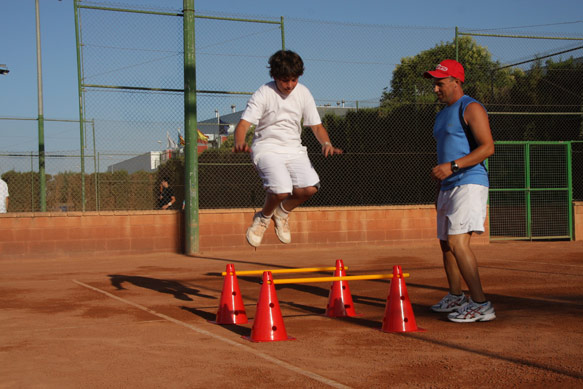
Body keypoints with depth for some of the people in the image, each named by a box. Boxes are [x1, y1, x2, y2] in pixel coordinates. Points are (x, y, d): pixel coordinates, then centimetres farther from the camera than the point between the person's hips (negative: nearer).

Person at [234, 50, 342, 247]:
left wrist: (327, 144, -15)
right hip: (266, 148, -4)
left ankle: (282, 213, 13)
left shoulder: (303, 93, 2)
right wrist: (240, 143, -42)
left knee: (310, 188, -20)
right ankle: (263, 218, 7)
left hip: (294, 149, 4)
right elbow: (243, 124, -19)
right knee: (281, 189, -28)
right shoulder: (263, 94, -11)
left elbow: (317, 126, 6)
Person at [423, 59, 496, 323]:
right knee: (445, 243, 14)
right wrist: (441, 190, 23)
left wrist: (452, 166, -24)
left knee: (457, 242, -20)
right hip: (449, 187, 10)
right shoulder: (442, 115, 21)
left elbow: (488, 147, -18)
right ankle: (455, 298, 29)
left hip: (469, 184, -10)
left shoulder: (471, 108, -8)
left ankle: (481, 305, -18)